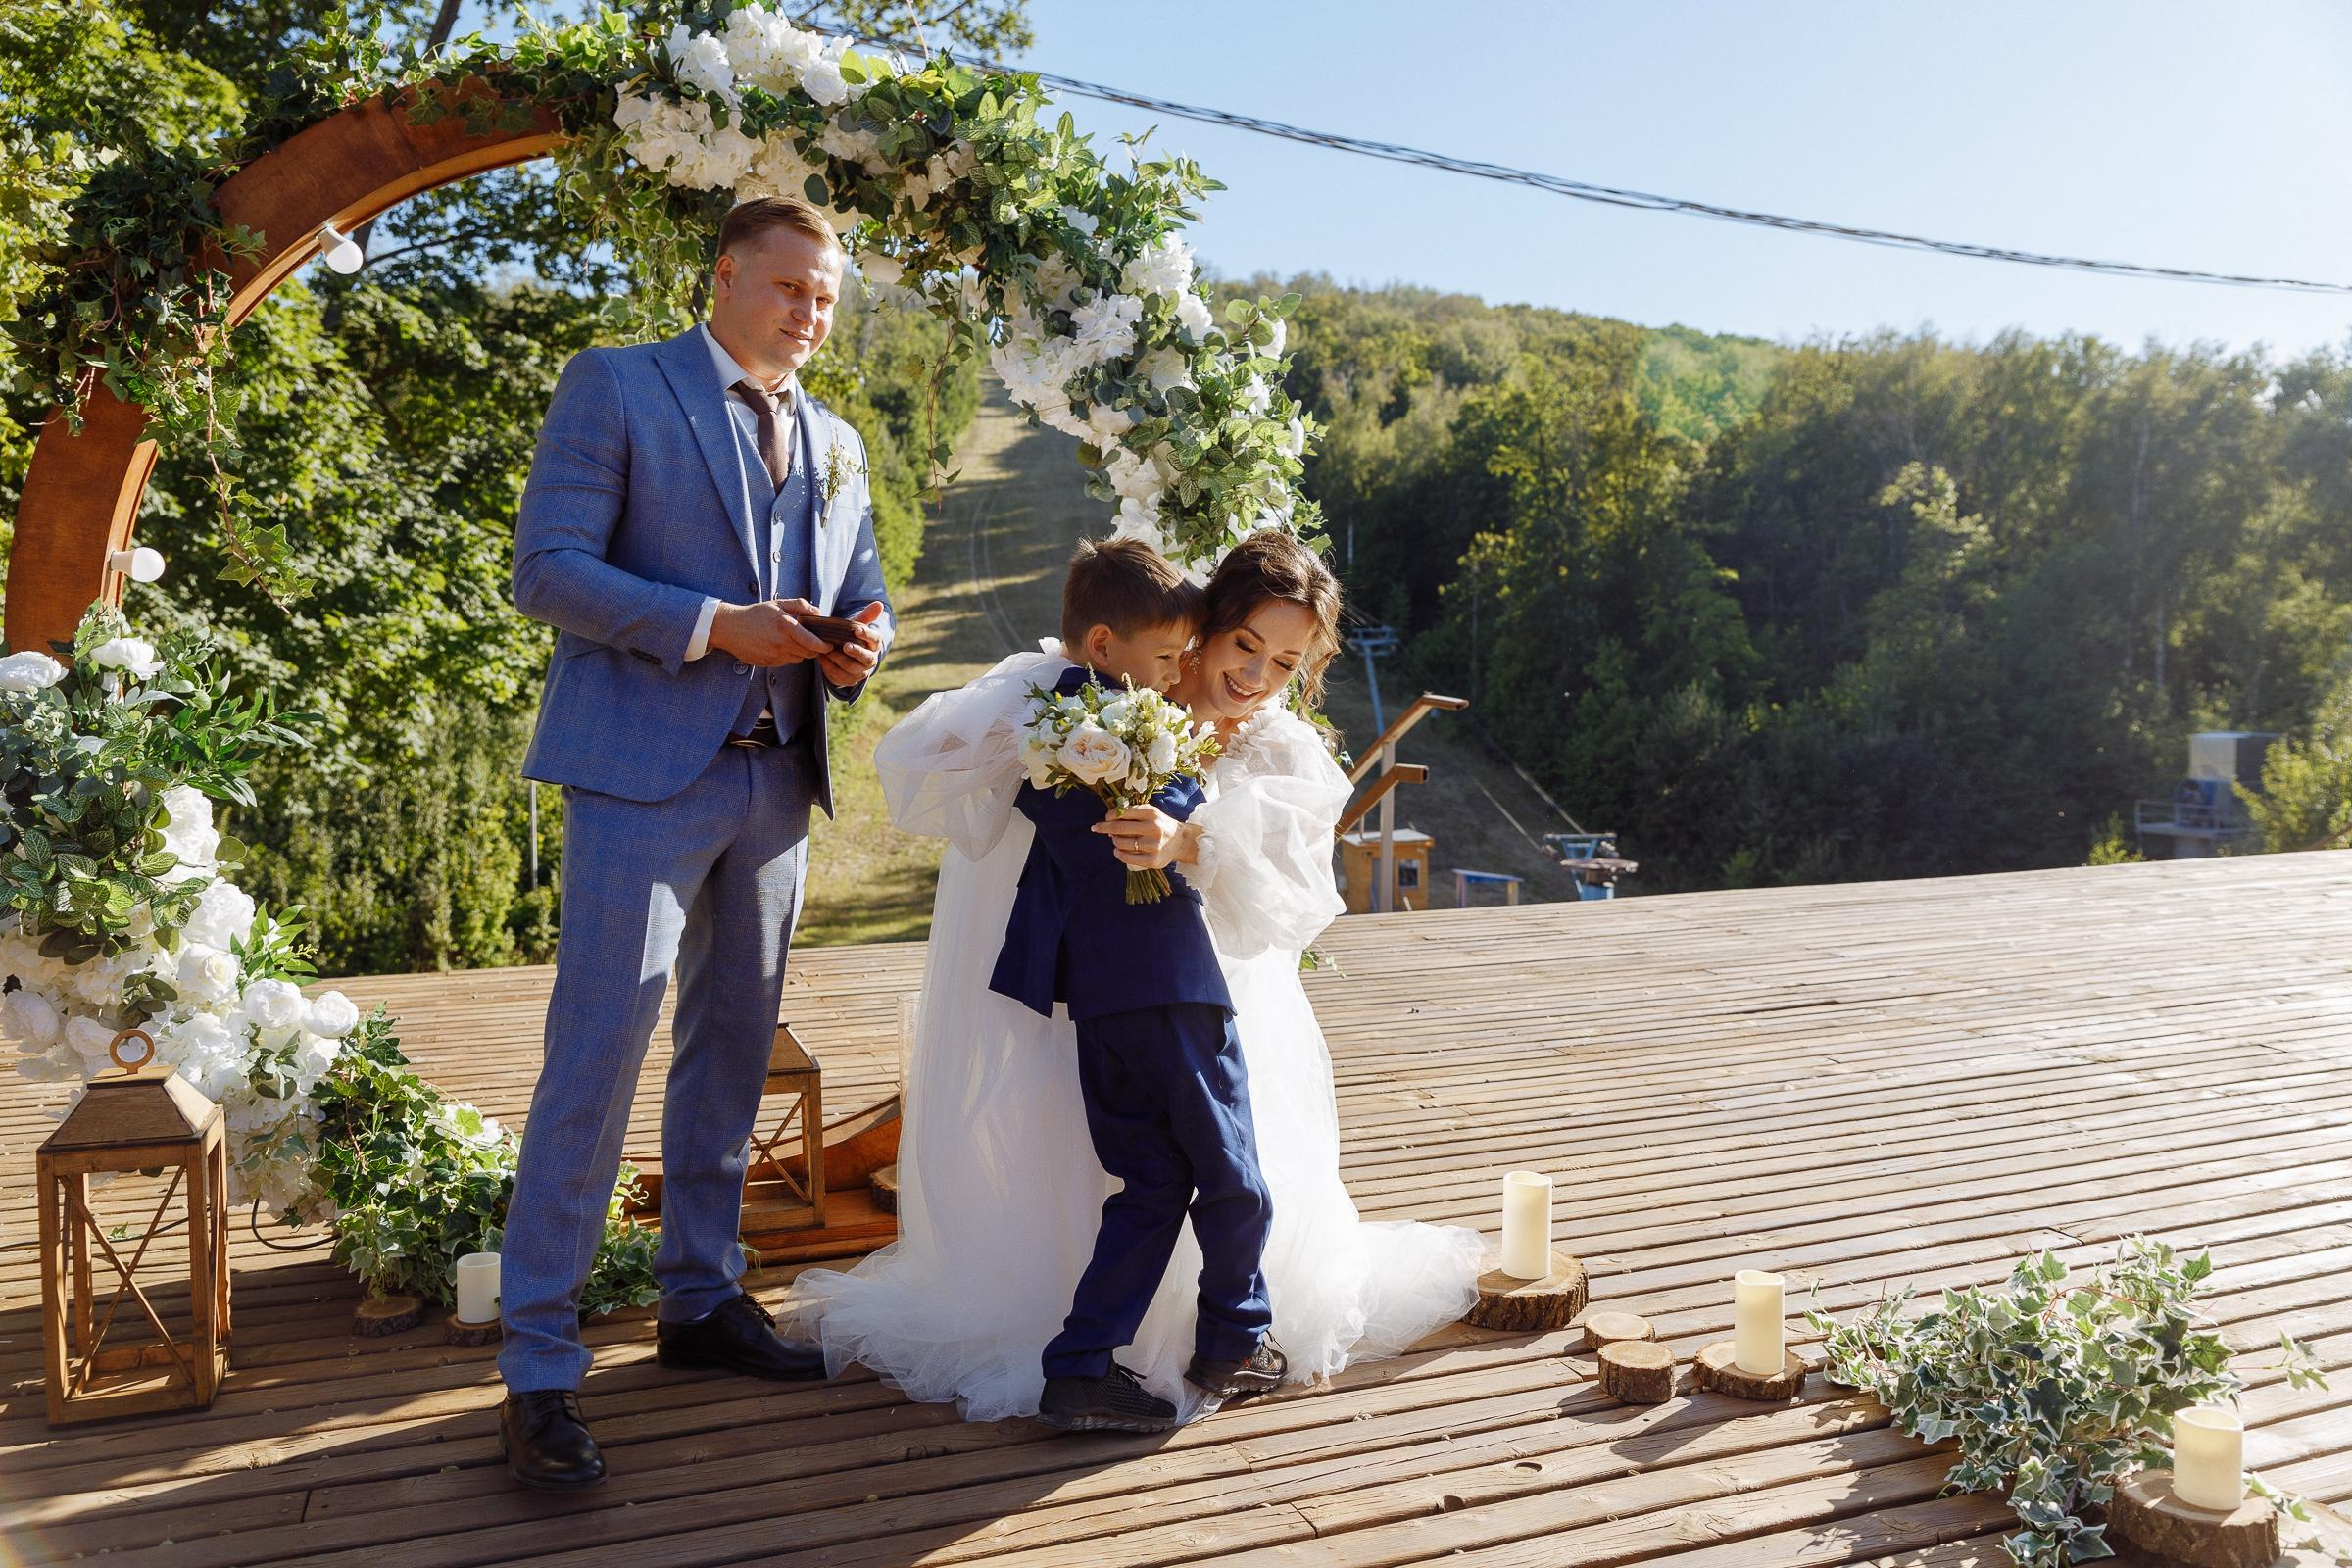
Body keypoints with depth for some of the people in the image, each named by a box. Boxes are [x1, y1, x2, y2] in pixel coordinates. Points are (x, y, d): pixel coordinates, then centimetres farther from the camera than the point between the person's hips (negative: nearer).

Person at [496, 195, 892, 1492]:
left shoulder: (836, 442, 18)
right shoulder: (614, 386, 0)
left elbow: (862, 592, 22)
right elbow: (546, 570, -8)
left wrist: (859, 645, -3)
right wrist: (716, 628, -18)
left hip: (776, 780, 7)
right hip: (644, 774, -6)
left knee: (732, 1049, 13)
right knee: (596, 1056, -8)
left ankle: (700, 1299, 27)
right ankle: (538, 1368, 2)